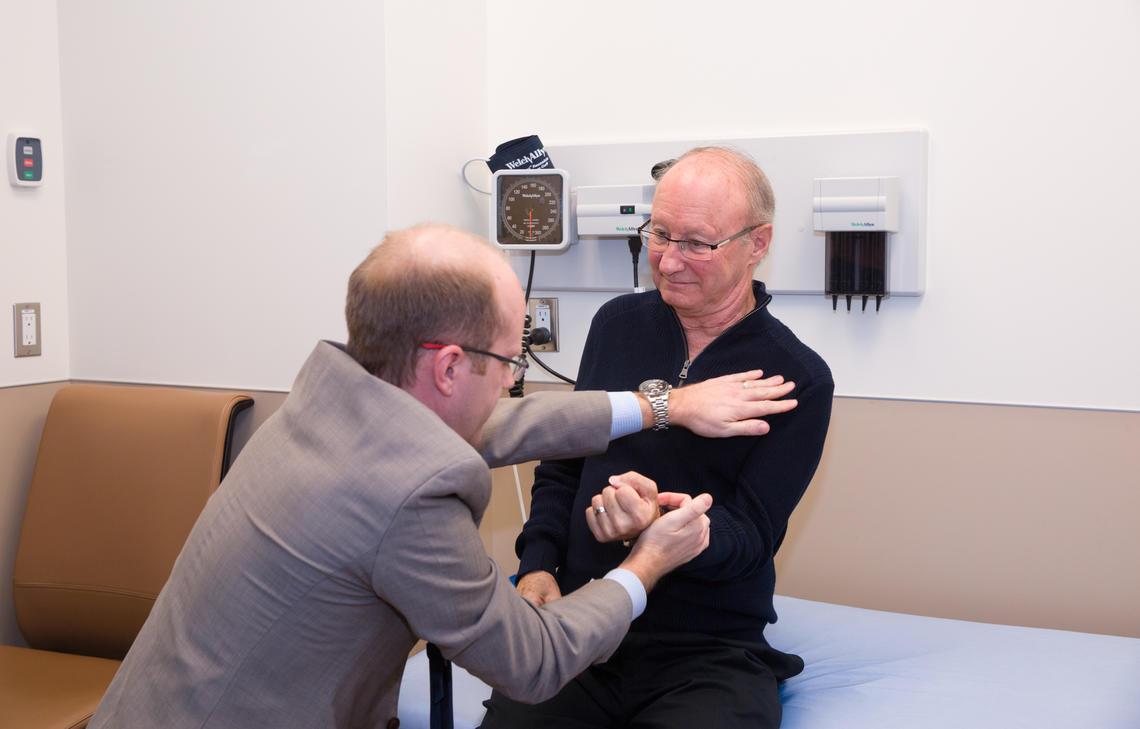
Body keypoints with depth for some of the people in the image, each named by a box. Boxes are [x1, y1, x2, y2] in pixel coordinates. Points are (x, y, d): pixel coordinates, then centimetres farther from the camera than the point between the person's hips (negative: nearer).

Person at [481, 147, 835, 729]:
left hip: (709, 652, -2)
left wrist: (656, 526, -29)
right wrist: (537, 565, 1)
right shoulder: (617, 323, 9)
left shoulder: (798, 380, -4)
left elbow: (750, 536, -9)